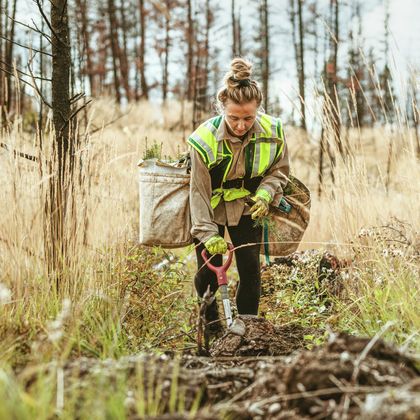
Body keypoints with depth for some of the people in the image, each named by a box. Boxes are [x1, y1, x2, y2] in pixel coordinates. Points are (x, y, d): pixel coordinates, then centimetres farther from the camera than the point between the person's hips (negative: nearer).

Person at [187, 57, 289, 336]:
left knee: (250, 267, -6)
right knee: (208, 272, -2)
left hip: (247, 206, 2)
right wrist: (208, 233, -25)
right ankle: (211, 324, 25)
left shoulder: (273, 132, -21)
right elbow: (199, 192, -20)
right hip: (212, 207, -2)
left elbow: (280, 170, -1)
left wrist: (265, 193, -22)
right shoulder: (205, 139, -29)